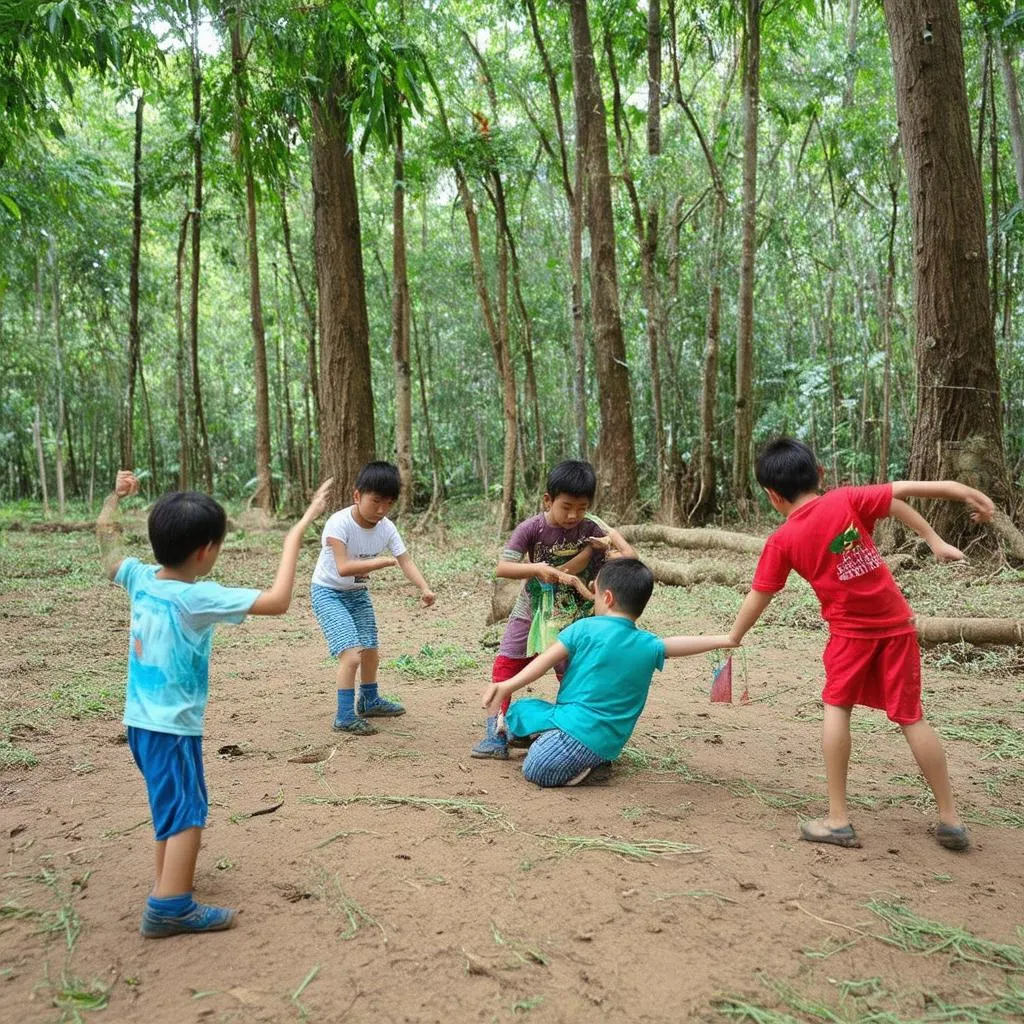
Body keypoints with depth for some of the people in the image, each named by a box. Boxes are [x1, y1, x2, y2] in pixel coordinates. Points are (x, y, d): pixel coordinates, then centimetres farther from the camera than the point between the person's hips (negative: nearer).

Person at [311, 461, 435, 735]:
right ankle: (345, 715, -9)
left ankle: (369, 701, 41)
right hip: (328, 592, -7)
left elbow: (405, 561, -13)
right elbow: (343, 568, -38)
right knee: (352, 652, -20)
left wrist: (424, 588, -29)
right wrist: (383, 562, -42)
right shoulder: (339, 524, -29)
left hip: (358, 593, 7)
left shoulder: (386, 528, -10)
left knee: (370, 650, 17)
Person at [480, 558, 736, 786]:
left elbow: (545, 661, -9)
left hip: (576, 732, -7)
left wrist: (508, 686, -8)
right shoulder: (649, 645, 3)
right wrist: (725, 640, 28)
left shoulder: (585, 628, -7)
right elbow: (680, 644, 14)